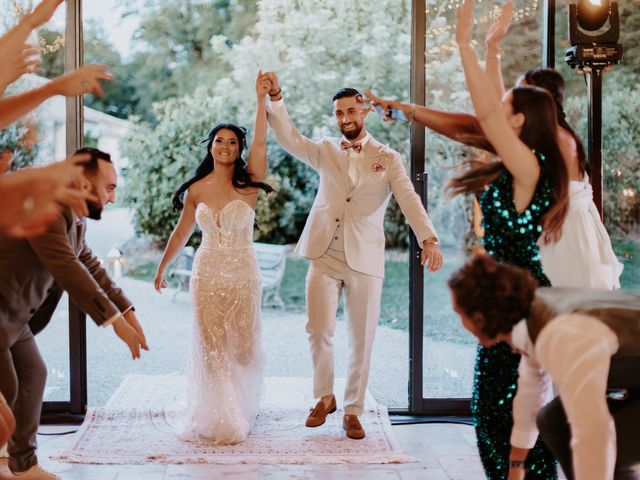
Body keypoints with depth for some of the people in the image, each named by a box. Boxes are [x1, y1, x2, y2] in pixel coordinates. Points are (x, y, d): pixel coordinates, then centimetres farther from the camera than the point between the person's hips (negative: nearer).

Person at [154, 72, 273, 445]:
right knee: (211, 346, 1)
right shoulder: (196, 190, 3)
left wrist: (262, 99, -24)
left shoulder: (249, 183, -4)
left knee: (243, 344, 6)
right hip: (208, 272, 1)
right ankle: (218, 419, 12)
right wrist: (162, 268, 18)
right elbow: (182, 232, 13)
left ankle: (243, 412, 28)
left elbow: (261, 142, -18)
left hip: (243, 272, -1)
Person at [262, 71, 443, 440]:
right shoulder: (326, 151, 12)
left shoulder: (388, 159, 5)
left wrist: (428, 239, -23)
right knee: (319, 330, -6)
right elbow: (289, 139, -3)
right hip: (324, 256, 1)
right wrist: (275, 99, -15)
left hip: (365, 259, -1)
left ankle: (353, 411, 16)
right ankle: (324, 397, 17)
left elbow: (409, 199, -8)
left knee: (362, 340, 3)